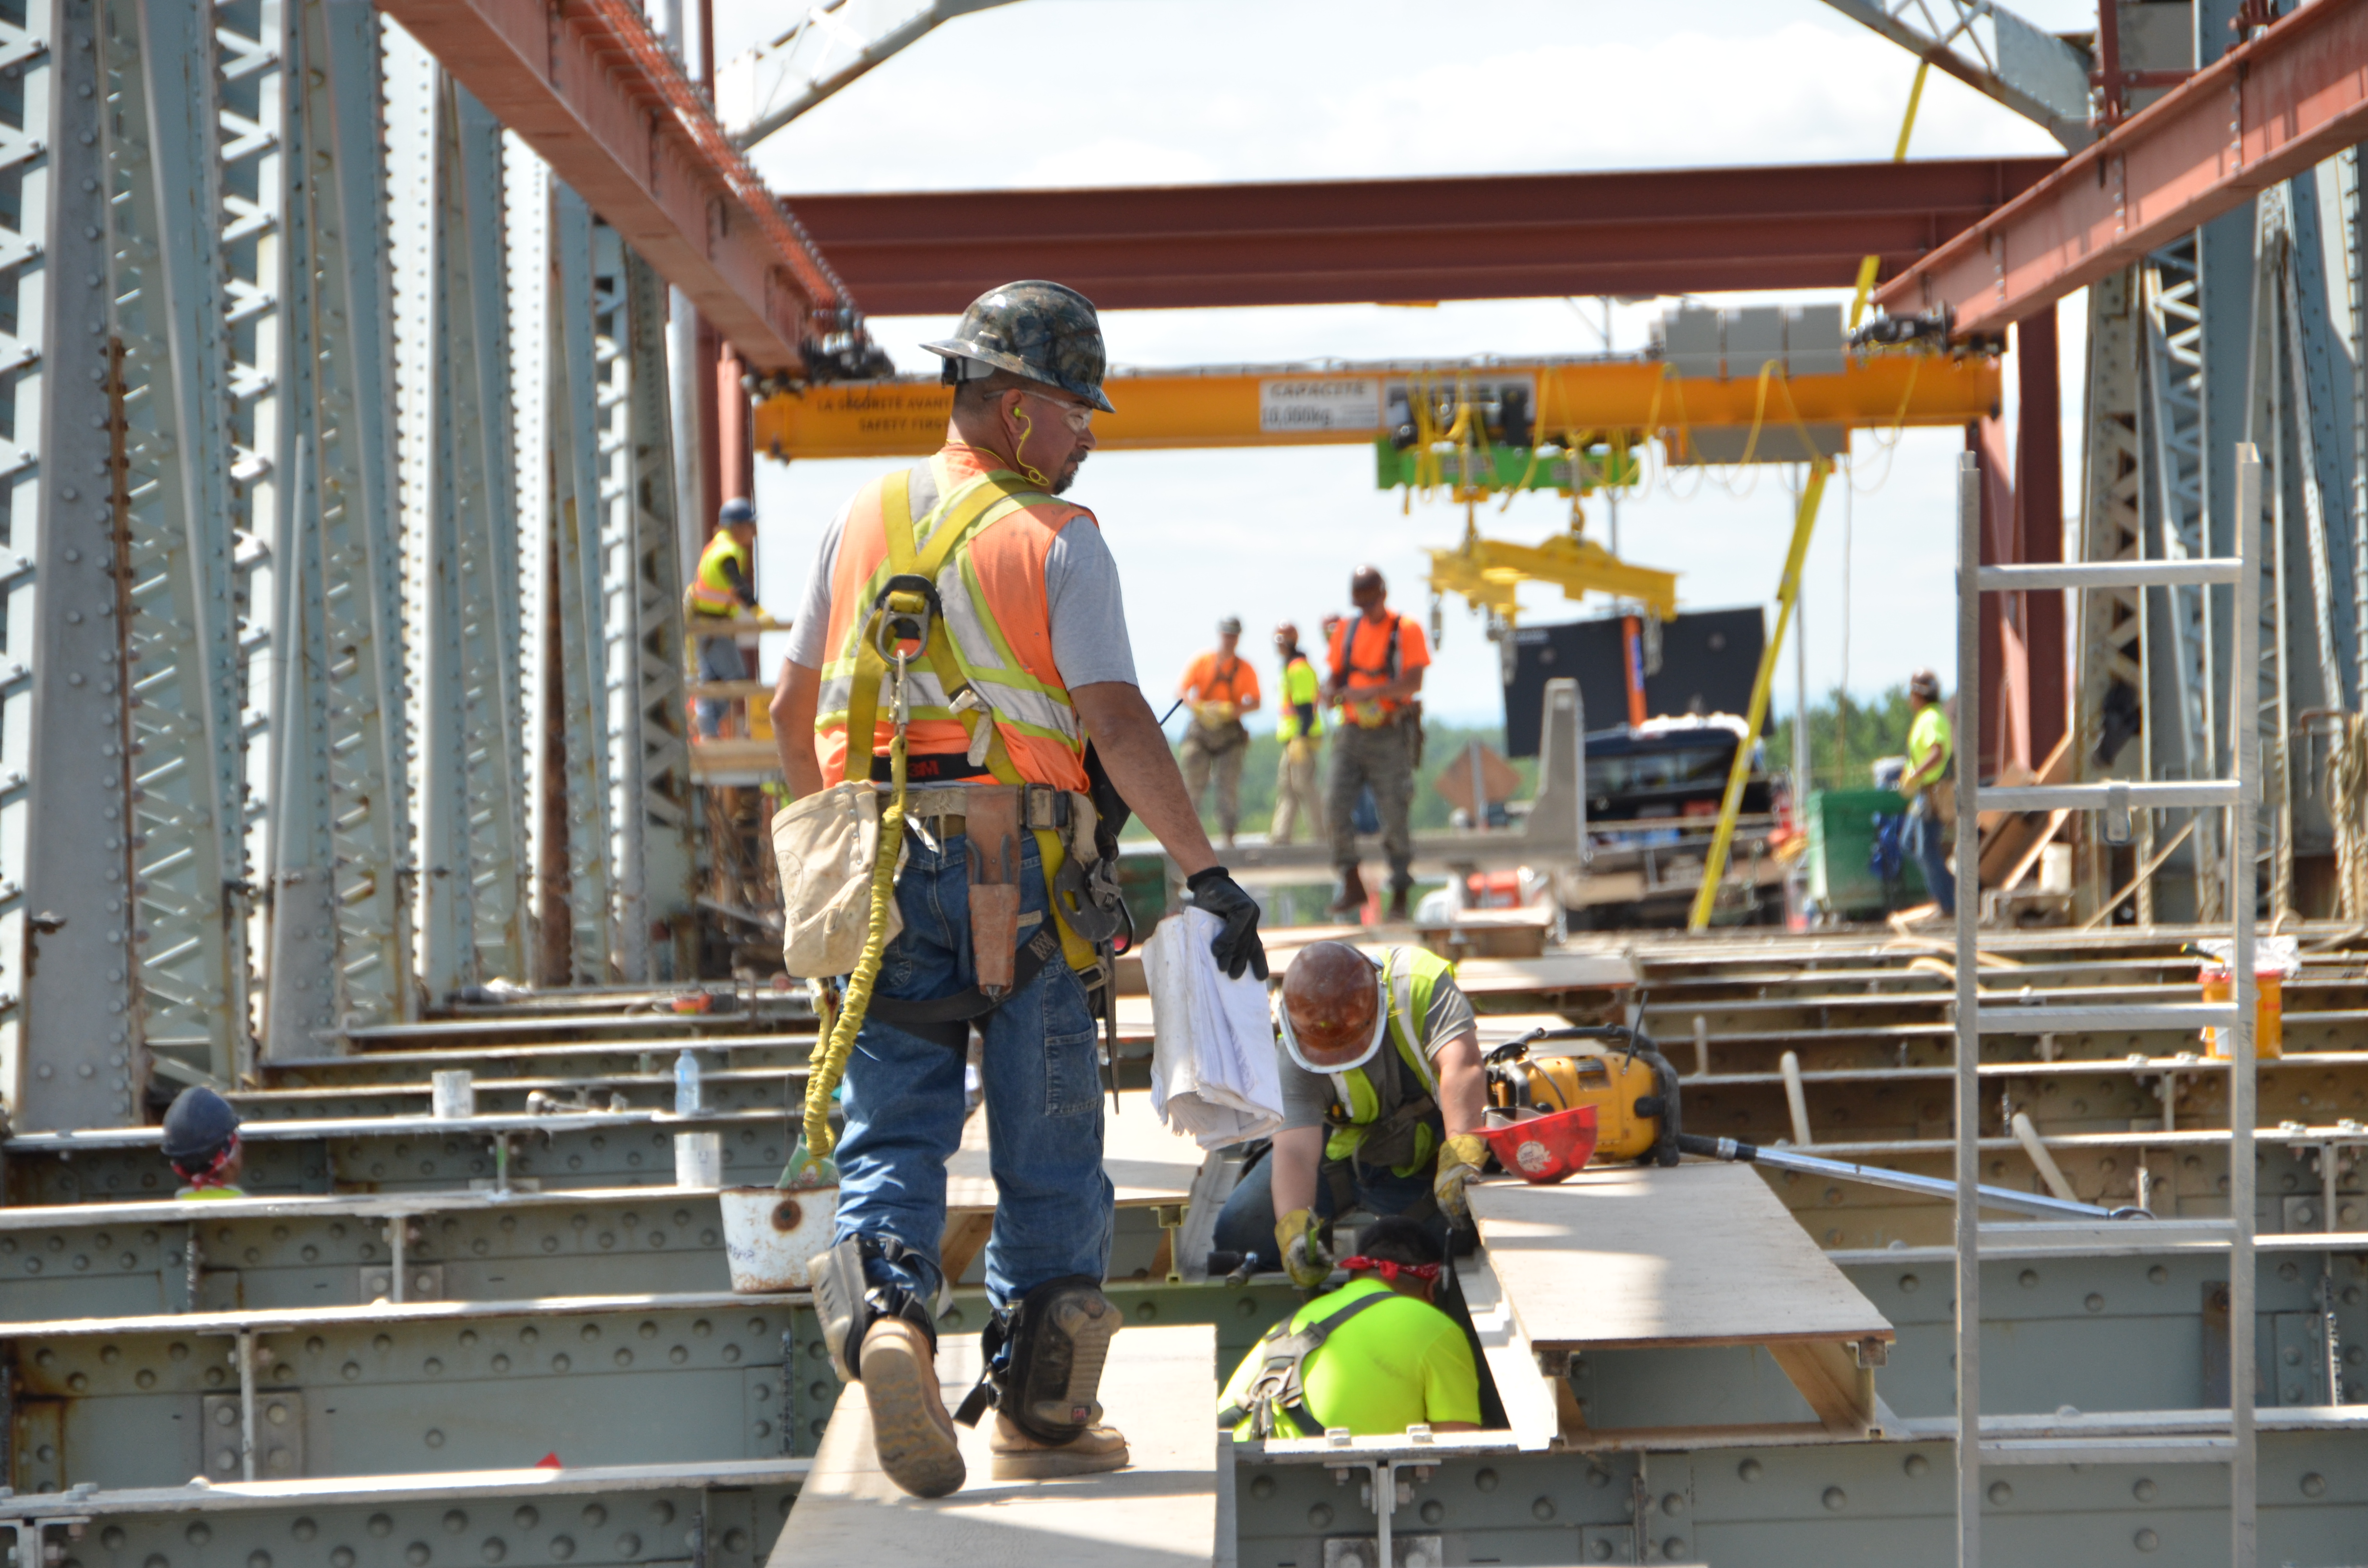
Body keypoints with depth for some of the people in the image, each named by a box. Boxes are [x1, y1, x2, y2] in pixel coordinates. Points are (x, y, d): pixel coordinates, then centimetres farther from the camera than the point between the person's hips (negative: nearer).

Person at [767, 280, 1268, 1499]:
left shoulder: (862, 522, 11)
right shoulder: (1055, 539, -5)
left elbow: (794, 707, 18)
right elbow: (1117, 723, -14)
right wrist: (1205, 871, -12)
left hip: (876, 863, 4)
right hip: (1018, 871, -4)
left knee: (892, 1131, 5)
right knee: (1046, 1147, 7)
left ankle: (885, 1307, -23)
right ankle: (1040, 1412, 13)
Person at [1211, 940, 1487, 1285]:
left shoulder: (1422, 986, -29)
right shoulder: (1294, 1061, -24)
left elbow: (1461, 1066, -41)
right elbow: (1296, 1151, -33)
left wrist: (1460, 1156, -56)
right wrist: (1293, 1225, -53)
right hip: (1344, 1150, 1)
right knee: (1239, 1229, -8)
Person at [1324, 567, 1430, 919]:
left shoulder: (1406, 631, -2)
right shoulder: (1347, 630, 12)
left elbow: (1414, 682, -12)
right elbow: (1336, 674, 18)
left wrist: (1369, 692, -24)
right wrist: (1330, 692, -6)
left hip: (1391, 735, -4)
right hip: (1352, 733, 4)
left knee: (1395, 813, -4)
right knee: (1338, 804, -10)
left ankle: (1400, 894, 4)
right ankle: (1352, 885, 1)